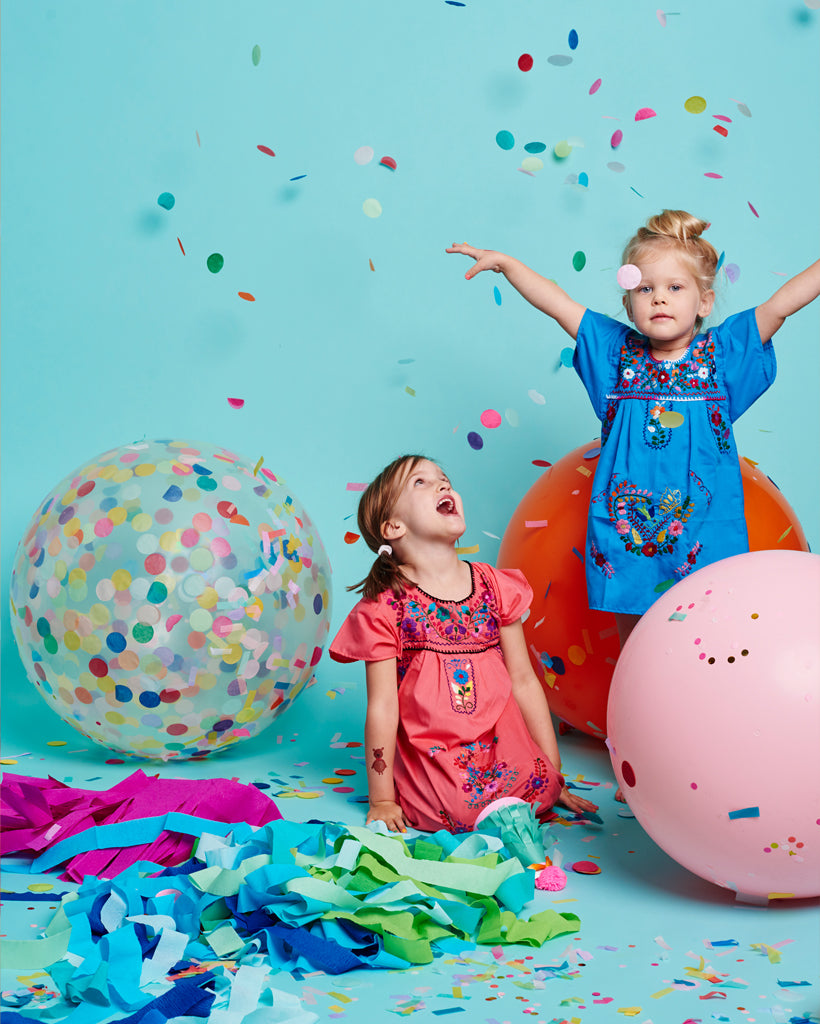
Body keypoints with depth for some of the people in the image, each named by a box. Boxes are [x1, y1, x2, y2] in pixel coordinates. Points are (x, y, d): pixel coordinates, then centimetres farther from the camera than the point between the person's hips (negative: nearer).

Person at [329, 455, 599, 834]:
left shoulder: (495, 587, 9)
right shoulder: (385, 607, -5)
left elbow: (523, 681, 11)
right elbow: (382, 707, -6)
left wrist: (555, 774, 9)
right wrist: (381, 801, -7)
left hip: (505, 746, 4)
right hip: (432, 757, -4)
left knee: (542, 790, -21)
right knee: (463, 810, -28)